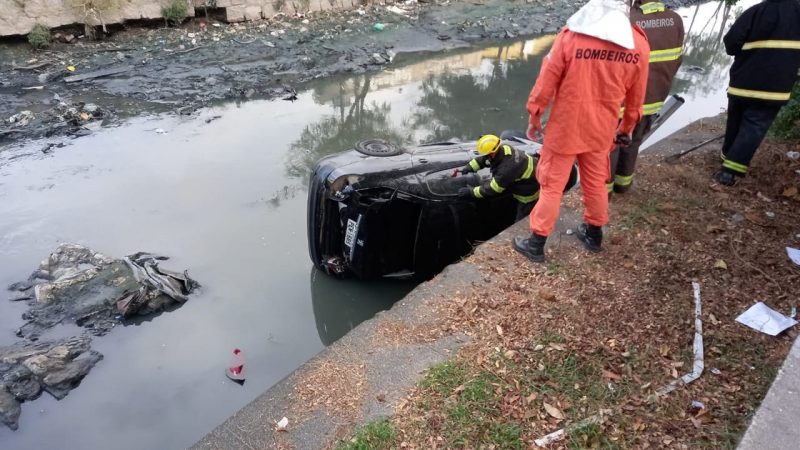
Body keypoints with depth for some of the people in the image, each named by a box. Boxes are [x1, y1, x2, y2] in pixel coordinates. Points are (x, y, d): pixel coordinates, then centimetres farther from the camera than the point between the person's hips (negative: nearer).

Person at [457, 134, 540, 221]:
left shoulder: (507, 167, -38)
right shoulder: (503, 149, -13)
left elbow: (493, 188, -29)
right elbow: (482, 160, 4)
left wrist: (470, 192, -23)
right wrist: (469, 167, -4)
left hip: (529, 192, -9)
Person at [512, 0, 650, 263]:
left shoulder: (571, 35, -16)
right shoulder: (639, 44, -5)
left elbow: (547, 81, -10)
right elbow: (635, 97, 6)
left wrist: (534, 116, 3)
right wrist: (627, 127, 20)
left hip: (565, 127, -3)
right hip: (601, 129, 4)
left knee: (552, 185, 6)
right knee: (595, 182, 20)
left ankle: (537, 243, 13)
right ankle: (594, 233, 37)